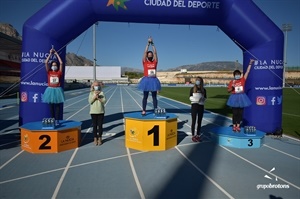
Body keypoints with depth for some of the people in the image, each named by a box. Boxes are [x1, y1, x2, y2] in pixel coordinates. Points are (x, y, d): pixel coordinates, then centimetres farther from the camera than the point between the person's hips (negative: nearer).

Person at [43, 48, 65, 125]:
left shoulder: (59, 73, 2)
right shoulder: (49, 72, 4)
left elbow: (61, 63, -5)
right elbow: (46, 62, -3)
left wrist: (56, 54, 1)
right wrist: (50, 54, -1)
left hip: (57, 90, -1)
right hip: (50, 90, 1)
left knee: (57, 106, 2)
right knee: (51, 106, 6)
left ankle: (57, 120, 4)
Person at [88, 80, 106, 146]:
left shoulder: (101, 93, 0)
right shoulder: (91, 93, 1)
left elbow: (104, 101, -8)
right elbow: (90, 101, -10)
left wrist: (98, 98, -19)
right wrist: (95, 96, -19)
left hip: (101, 112, 0)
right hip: (93, 112, 0)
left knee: (100, 125, 5)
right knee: (94, 126, 5)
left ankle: (99, 139, 17)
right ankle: (95, 139, 17)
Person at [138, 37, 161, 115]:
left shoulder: (155, 62, 9)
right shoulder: (144, 62, 4)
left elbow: (155, 53, 4)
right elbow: (145, 52, -1)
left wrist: (152, 44, 3)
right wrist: (148, 43, 0)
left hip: (153, 80, 2)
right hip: (146, 80, -2)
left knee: (154, 97, 6)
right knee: (145, 96, 3)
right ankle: (143, 110, 7)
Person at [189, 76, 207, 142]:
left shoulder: (203, 90, 5)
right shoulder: (192, 89, -2)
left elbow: (205, 98, 8)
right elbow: (190, 98, -3)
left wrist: (202, 99, -14)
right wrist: (196, 100, -19)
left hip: (201, 107, 3)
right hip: (194, 106, -3)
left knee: (199, 122, 8)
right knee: (193, 122, 2)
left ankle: (198, 135, 18)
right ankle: (193, 136, 10)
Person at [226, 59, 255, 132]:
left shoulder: (243, 79, 1)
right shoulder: (232, 82, -2)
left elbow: (247, 71, -1)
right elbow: (228, 90, 2)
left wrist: (250, 63, -3)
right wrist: (232, 87, -17)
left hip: (241, 97, 2)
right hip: (234, 98, -2)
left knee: (240, 113, 7)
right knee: (235, 113, 3)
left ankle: (238, 126, 18)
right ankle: (234, 126, 14)